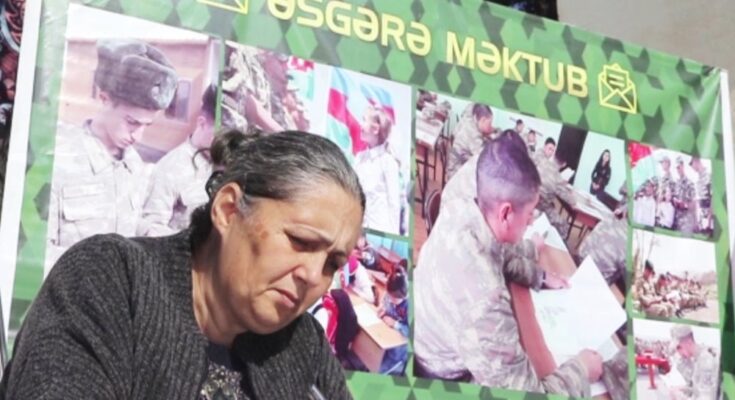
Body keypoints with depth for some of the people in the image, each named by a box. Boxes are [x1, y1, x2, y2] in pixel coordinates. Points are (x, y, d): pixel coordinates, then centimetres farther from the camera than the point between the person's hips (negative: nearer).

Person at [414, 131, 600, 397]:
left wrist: (541, 277, 8)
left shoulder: (459, 209, -18)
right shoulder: (486, 301, -43)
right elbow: (523, 392, -35)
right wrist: (581, 371, -21)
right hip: (447, 381, -8)